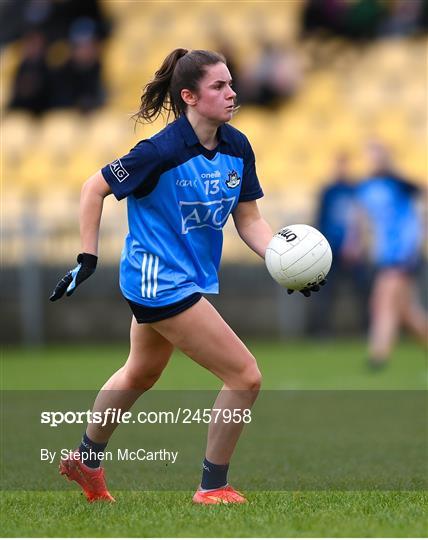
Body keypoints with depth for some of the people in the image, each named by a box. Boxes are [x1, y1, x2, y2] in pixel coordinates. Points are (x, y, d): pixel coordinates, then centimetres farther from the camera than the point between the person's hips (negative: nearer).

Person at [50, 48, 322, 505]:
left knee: (141, 374, 29)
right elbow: (94, 188, -13)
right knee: (245, 377, -11)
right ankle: (213, 487, 4)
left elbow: (248, 220, 2)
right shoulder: (163, 151, -23)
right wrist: (86, 258, -16)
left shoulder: (237, 147, -3)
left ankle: (86, 460, 50)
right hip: (162, 282, -9)